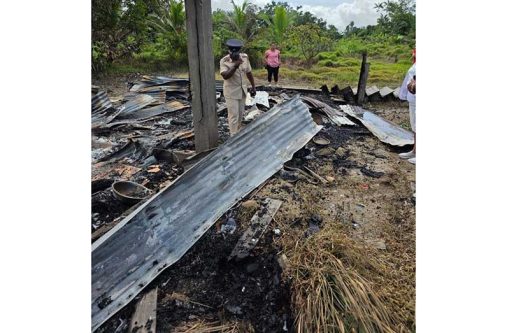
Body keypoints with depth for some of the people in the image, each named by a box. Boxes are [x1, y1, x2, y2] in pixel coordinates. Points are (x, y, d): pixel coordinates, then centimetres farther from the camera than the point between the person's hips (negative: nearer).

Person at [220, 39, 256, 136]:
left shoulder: (244, 57, -3)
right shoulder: (224, 61, -17)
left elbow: (249, 73, 7)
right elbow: (225, 76, -31)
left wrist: (253, 87, 9)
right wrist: (235, 66, -40)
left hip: (242, 90, 5)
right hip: (231, 92, -5)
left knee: (240, 114, 16)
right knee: (233, 115, -4)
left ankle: (238, 132, 34)